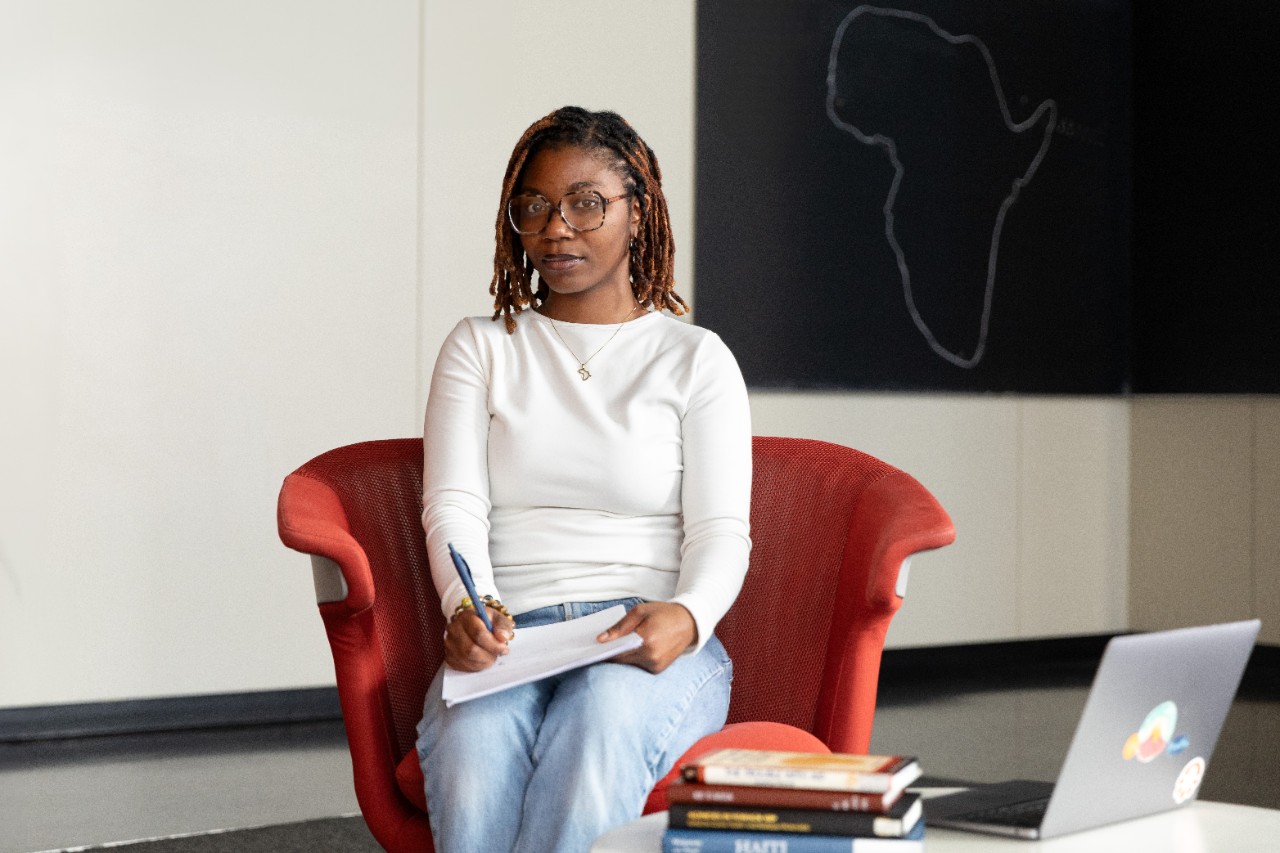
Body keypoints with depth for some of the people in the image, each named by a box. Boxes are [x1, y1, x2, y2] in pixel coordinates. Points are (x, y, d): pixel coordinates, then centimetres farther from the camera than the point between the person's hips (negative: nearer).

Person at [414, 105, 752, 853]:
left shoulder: (697, 360, 14)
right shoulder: (481, 348, 18)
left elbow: (720, 533, 3)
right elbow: (455, 506, 5)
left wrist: (686, 617, -21)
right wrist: (468, 609, -18)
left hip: (650, 646, -1)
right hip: (504, 641, 1)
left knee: (600, 723, -39)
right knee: (471, 747, -36)